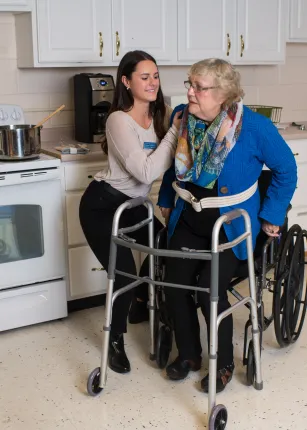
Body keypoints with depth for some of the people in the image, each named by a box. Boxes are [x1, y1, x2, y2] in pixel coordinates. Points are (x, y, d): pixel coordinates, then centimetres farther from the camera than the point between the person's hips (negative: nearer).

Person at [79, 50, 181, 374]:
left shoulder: (157, 116, 1)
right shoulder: (119, 120, -22)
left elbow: (165, 163, -5)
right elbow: (146, 172, -30)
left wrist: (179, 130, -15)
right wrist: (174, 131, -25)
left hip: (131, 203, 7)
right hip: (101, 205, -7)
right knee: (124, 275, -11)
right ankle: (116, 340, 16)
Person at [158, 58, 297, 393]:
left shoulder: (254, 127, -19)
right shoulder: (182, 117, -6)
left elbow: (286, 169, -6)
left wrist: (272, 215, -4)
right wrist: (166, 200, 14)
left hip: (231, 224, -4)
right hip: (188, 221, 4)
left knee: (210, 289, -16)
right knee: (174, 284, -9)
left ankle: (224, 364, 10)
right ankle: (188, 354, 18)